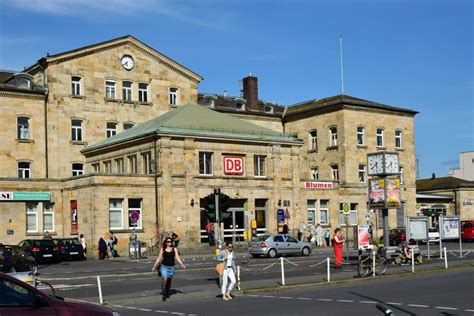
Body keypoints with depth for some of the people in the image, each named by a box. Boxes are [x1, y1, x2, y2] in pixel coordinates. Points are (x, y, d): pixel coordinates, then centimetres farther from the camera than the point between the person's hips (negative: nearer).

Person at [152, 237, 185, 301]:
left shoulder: (174, 249, 5)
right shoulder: (162, 249, 2)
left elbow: (177, 258, 1)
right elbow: (159, 258, 6)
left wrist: (182, 264, -13)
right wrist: (155, 266, 4)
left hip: (172, 267, 2)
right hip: (164, 266, -2)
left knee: (169, 280, 11)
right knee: (165, 279, -18)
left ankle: (167, 293, 29)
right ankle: (163, 294, -13)